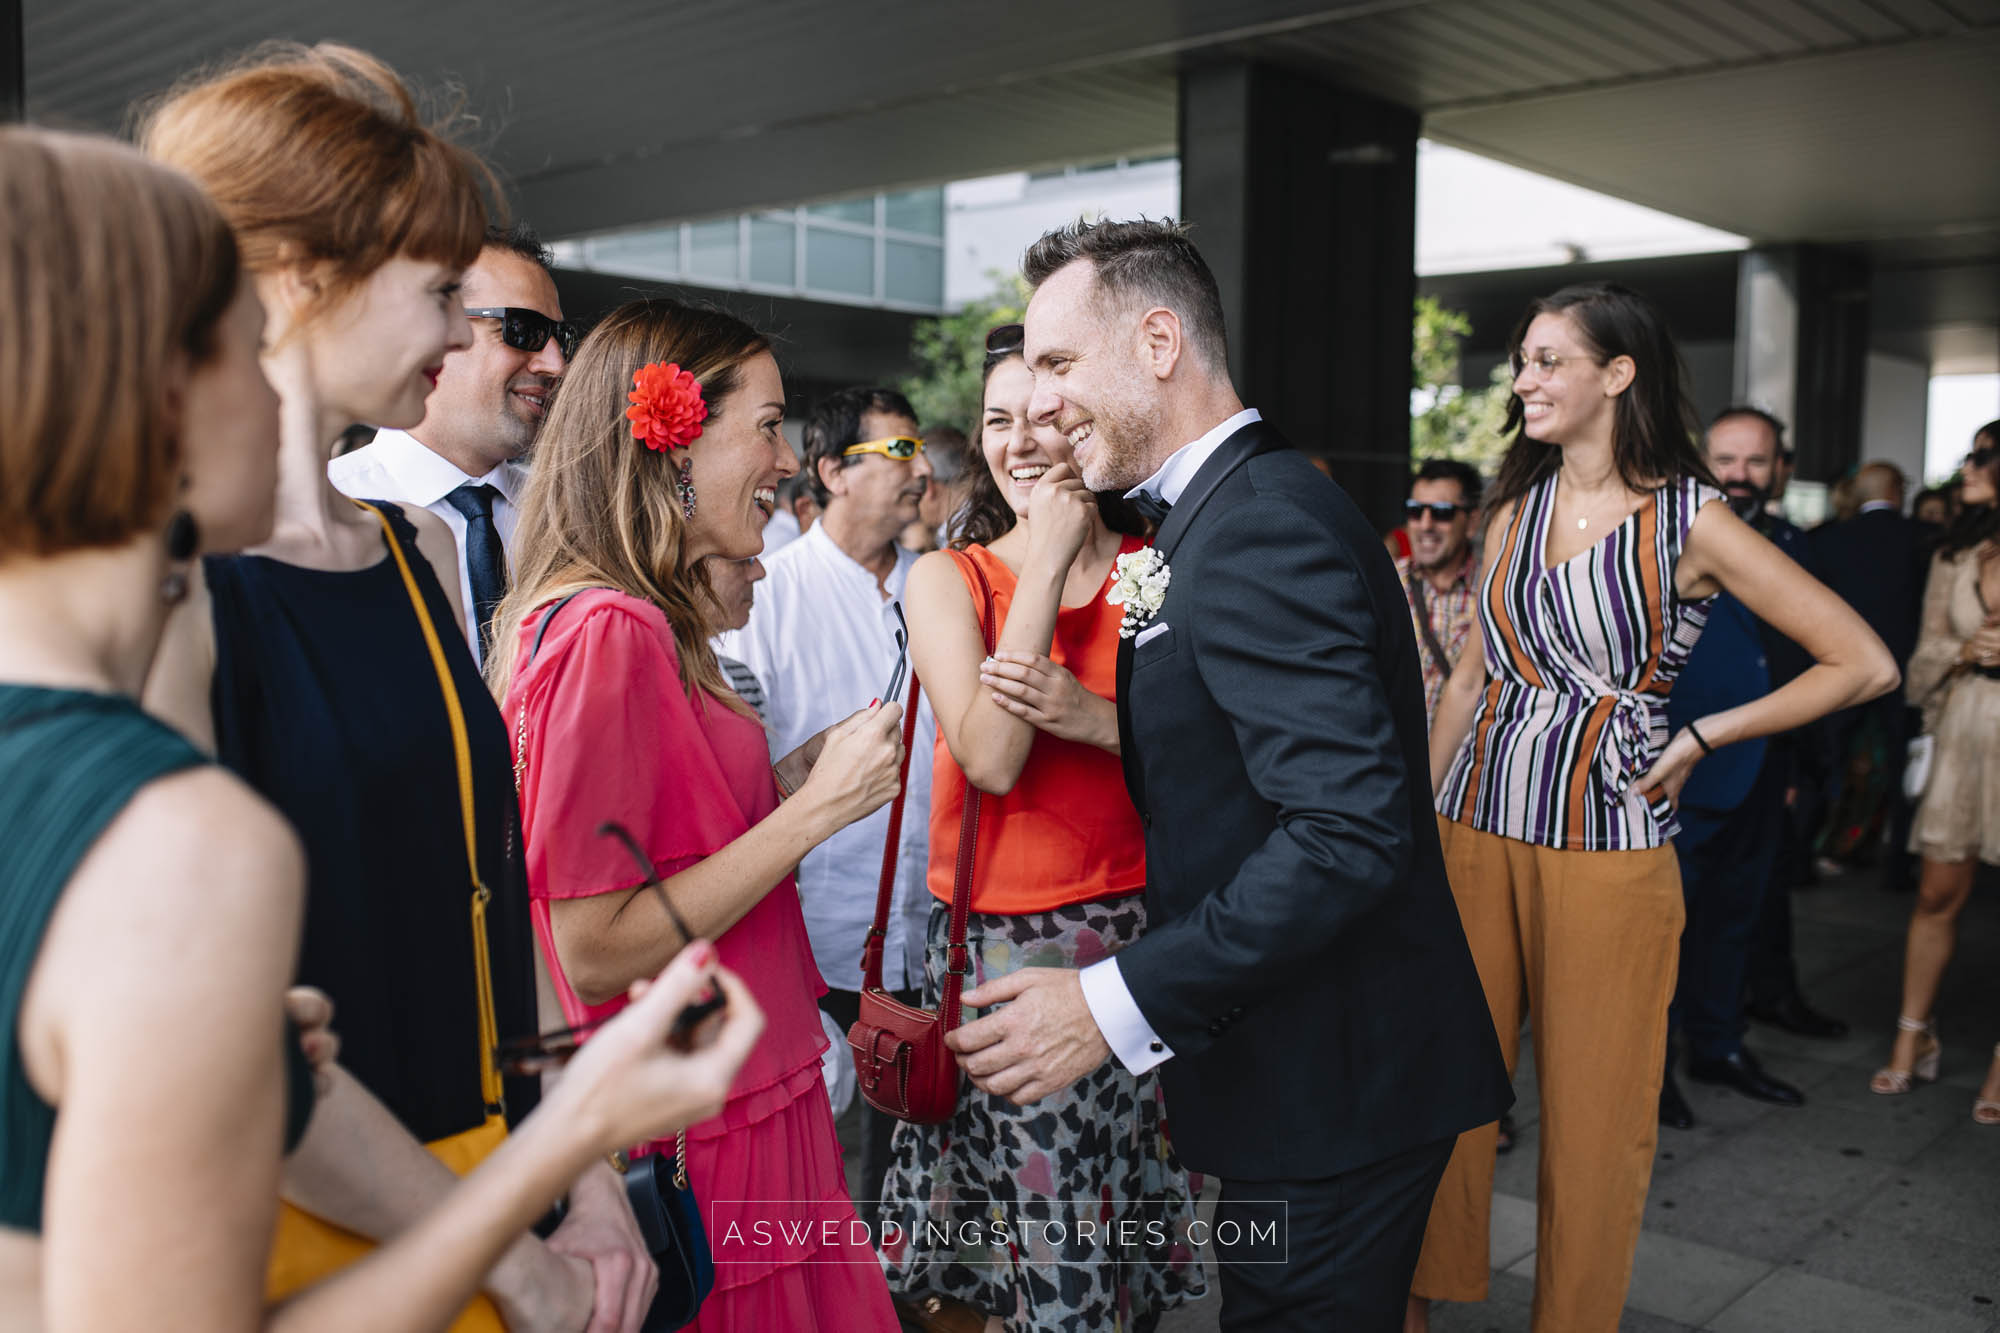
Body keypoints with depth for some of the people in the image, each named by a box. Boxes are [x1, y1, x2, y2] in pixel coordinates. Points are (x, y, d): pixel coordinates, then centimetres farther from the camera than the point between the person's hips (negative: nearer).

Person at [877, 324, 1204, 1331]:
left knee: (1131, 1225, 12)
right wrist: (1047, 563, -14)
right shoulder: (947, 578, 0)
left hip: (1139, 928, 2)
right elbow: (990, 759, -15)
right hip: (998, 938, -2)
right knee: (1045, 1252, 5)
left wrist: (1098, 718, -17)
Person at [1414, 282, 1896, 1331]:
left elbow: (1865, 664, -4)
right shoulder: (1517, 507, 8)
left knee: (1594, 1116, 8)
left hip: (1604, 845, -4)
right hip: (1474, 835, 4)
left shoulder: (1691, 521, -6)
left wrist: (1701, 735, -7)